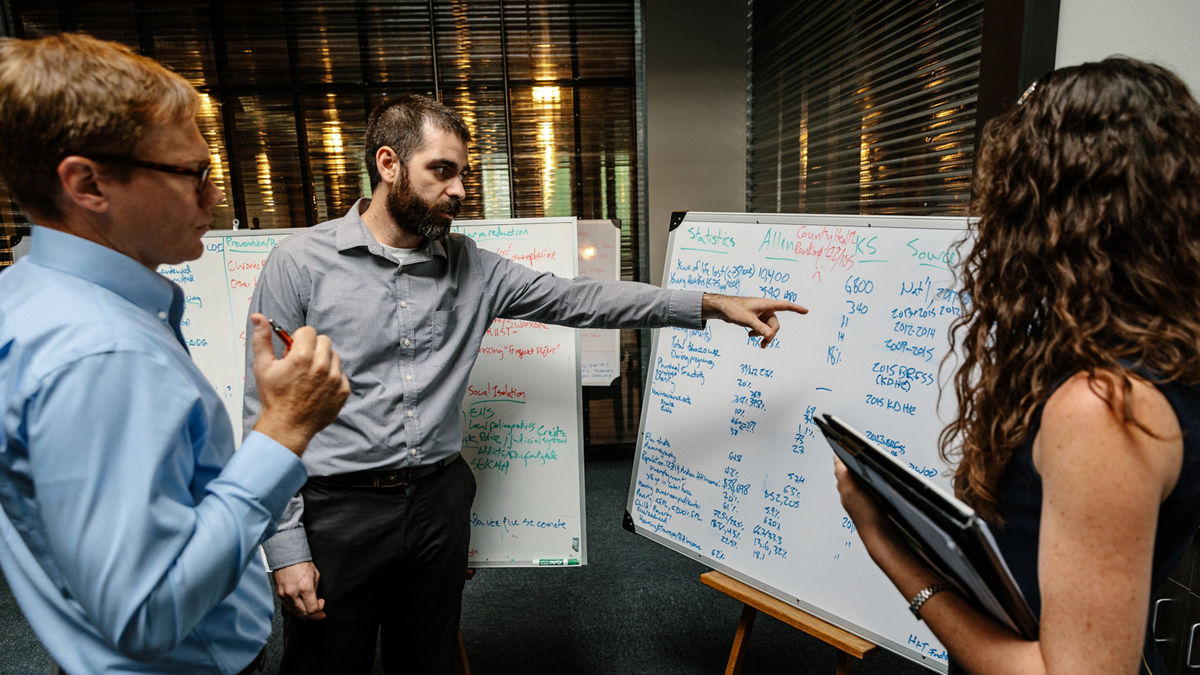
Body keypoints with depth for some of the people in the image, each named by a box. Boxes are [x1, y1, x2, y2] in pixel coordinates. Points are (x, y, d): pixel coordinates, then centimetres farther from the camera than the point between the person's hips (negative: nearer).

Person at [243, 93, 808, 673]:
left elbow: (575, 299, -2)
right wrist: (286, 549, -11)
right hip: (337, 510, -3)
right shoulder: (300, 264, -9)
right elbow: (267, 415, -8)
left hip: (439, 500, 3)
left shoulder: (470, 267, 1)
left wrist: (714, 305, -6)